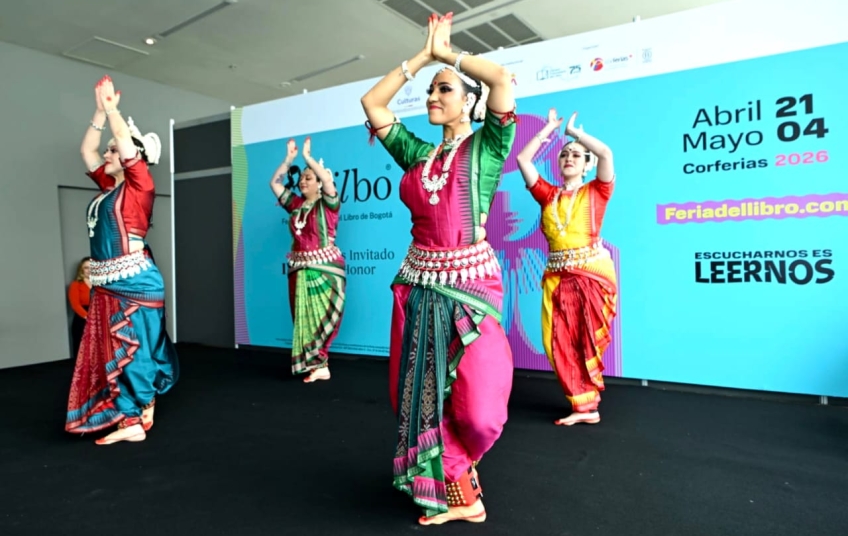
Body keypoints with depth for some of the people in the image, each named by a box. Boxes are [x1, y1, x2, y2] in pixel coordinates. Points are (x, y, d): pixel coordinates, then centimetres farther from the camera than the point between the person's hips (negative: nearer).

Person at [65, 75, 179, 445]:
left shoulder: (139, 185, -6)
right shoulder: (108, 186, 14)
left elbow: (126, 144, -15)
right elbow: (86, 151, 21)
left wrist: (111, 107, -1)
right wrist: (99, 111, 15)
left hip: (134, 282, -8)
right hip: (107, 284, 8)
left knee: (133, 350, -1)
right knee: (111, 352, 11)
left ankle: (137, 419, 9)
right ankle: (133, 416, 21)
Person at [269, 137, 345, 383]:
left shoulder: (328, 204, -2)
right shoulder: (295, 204, 13)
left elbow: (328, 181, -20)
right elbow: (275, 183, 15)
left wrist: (308, 157, -13)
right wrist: (289, 159, 6)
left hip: (324, 268, -5)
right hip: (300, 268, 6)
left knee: (322, 316, -6)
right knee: (304, 317, 4)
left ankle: (318, 364, 1)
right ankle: (317, 365, 9)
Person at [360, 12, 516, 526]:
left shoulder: (486, 146, 1)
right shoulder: (418, 153, 13)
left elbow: (504, 78, -14)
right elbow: (372, 103, 15)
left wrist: (448, 53, 1)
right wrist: (423, 55, 14)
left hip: (470, 283, -5)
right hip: (419, 285, 5)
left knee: (474, 405, -6)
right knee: (423, 393, 9)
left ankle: (452, 485, 28)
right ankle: (455, 495, 29)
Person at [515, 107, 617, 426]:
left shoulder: (597, 191, 6)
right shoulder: (548, 195, 13)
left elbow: (606, 153, -9)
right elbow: (523, 158, 9)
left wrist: (574, 131, 4)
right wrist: (550, 128, 15)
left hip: (593, 273, -3)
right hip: (556, 277, 3)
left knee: (587, 340, 4)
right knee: (560, 343, 0)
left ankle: (585, 403, 20)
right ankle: (585, 406, 11)